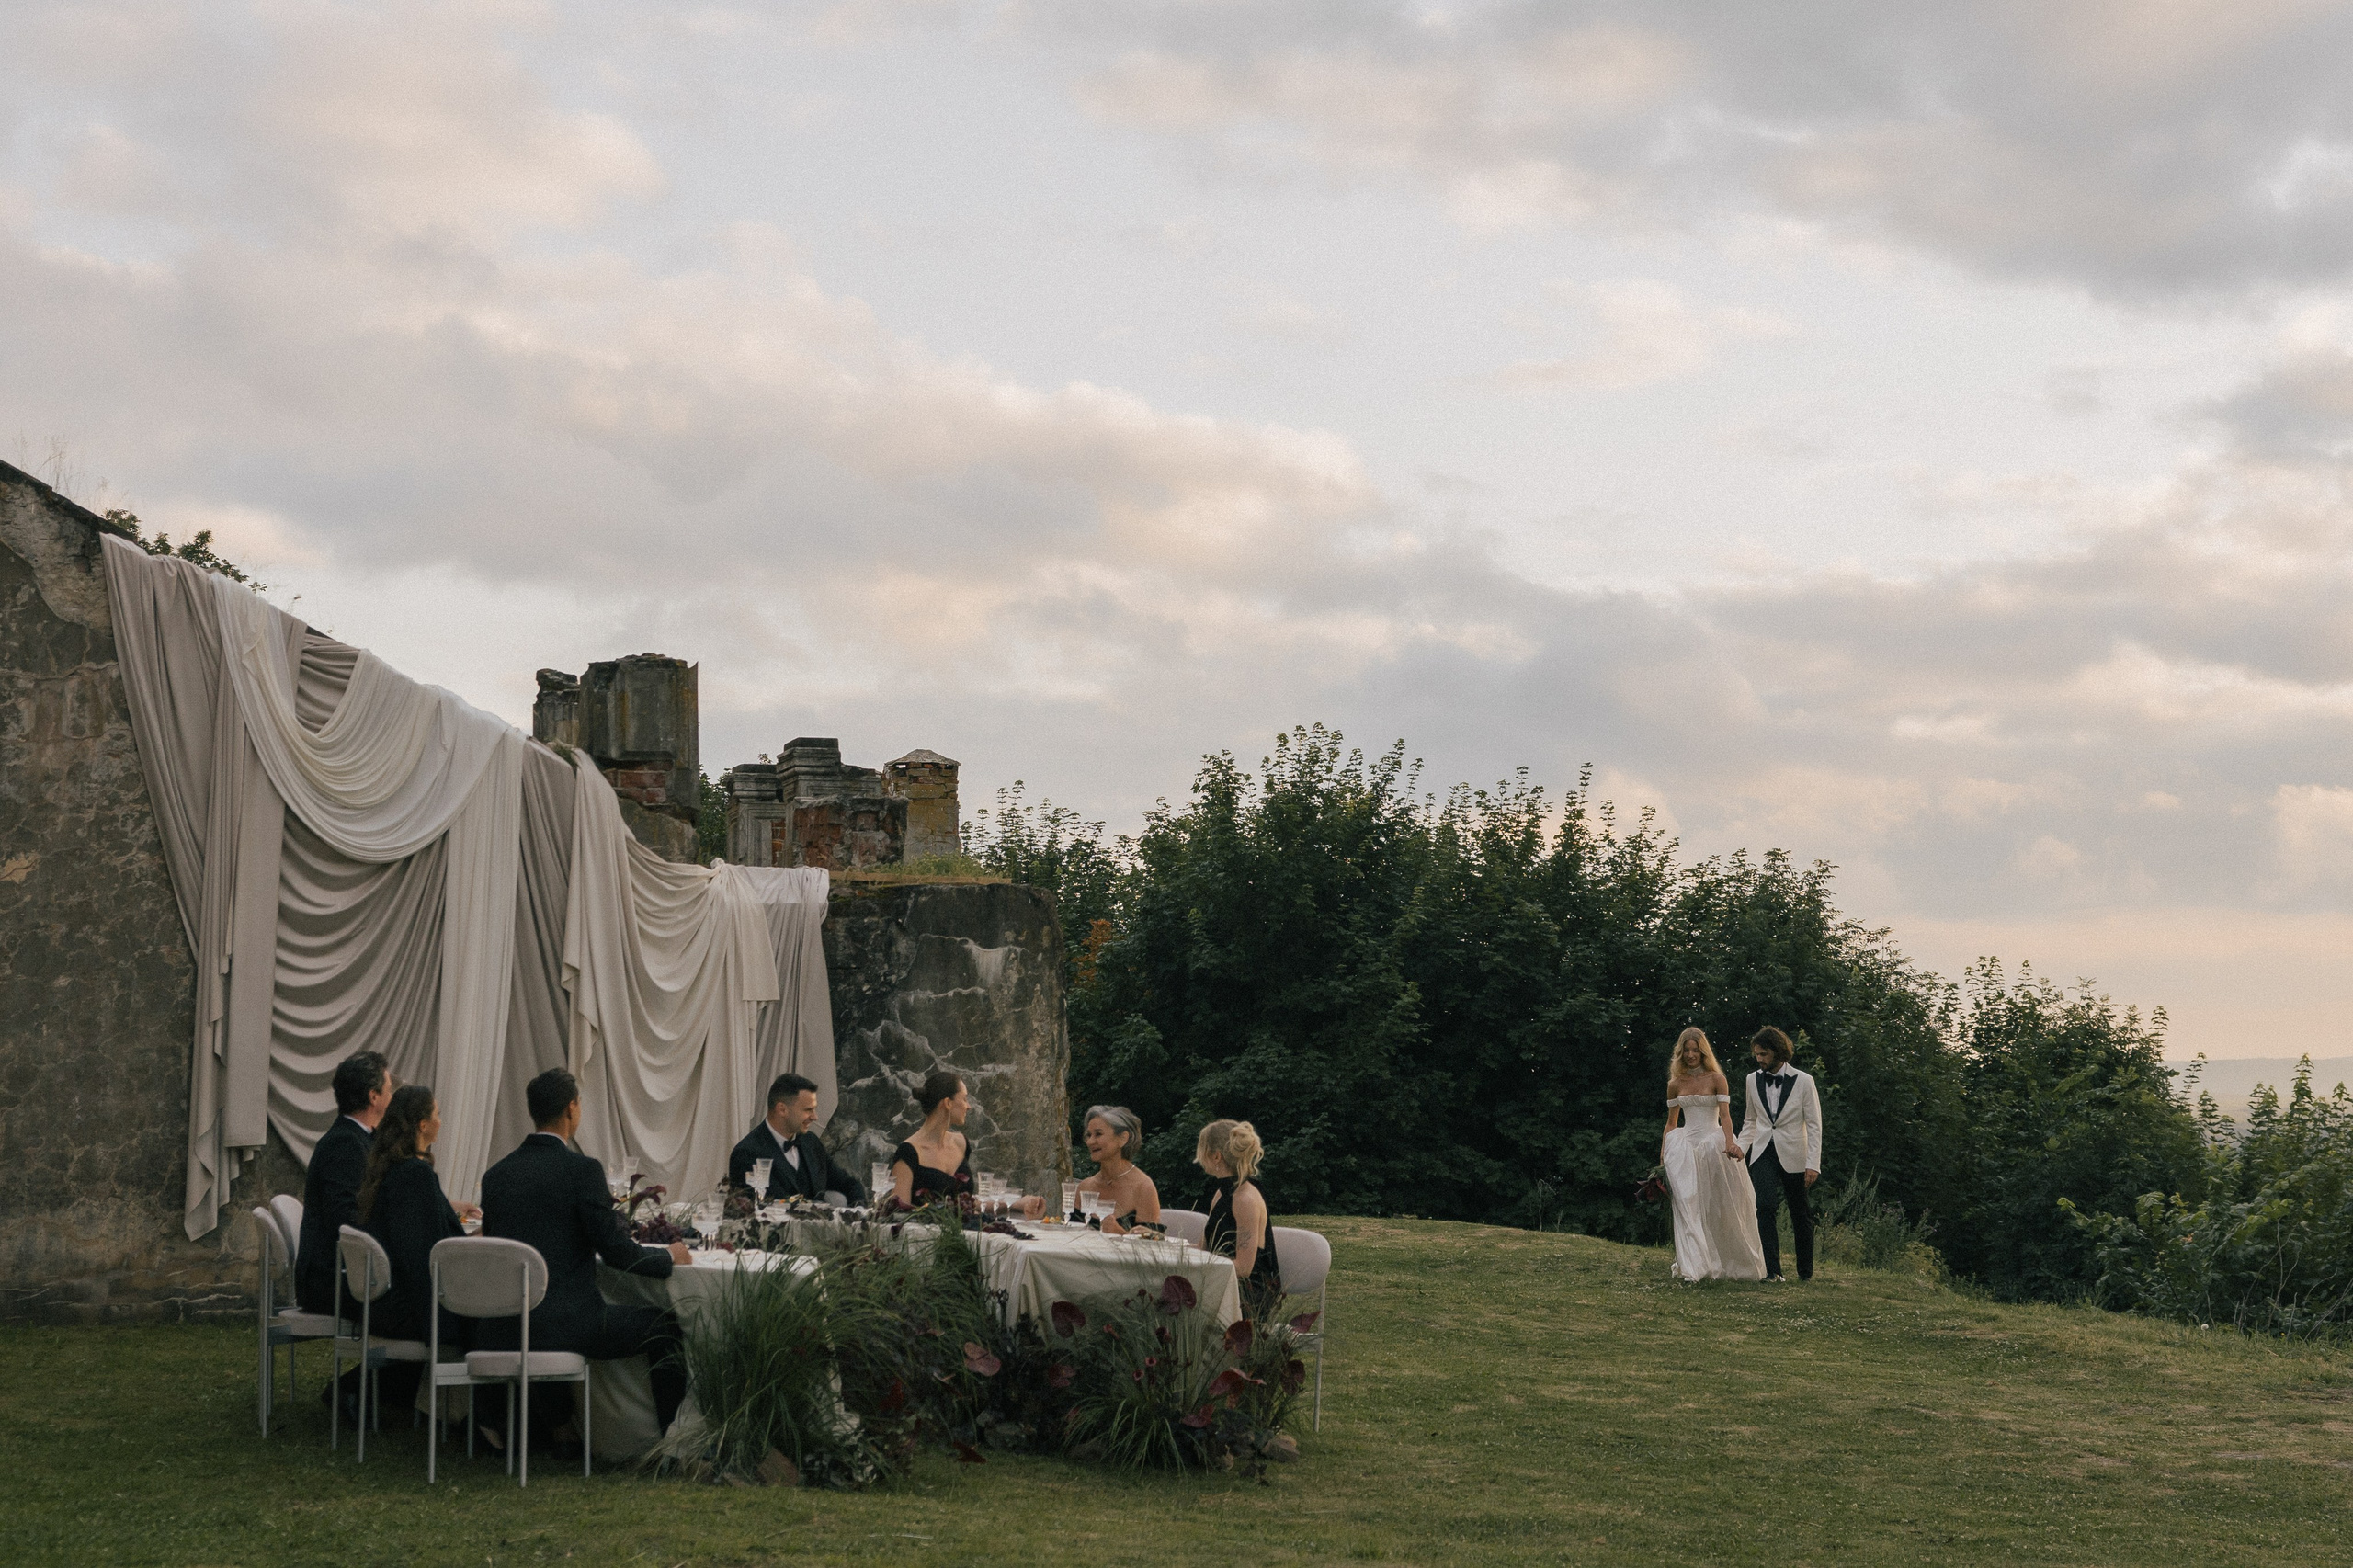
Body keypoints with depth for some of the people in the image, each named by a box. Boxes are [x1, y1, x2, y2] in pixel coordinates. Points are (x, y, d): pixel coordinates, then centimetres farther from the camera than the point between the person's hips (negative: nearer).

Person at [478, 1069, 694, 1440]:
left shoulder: (496, 1174, 7)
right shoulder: (582, 1170, -11)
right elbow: (618, 1252, -11)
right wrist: (670, 1256, 9)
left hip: (498, 1332, 7)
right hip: (563, 1323, -6)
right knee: (665, 1324, 11)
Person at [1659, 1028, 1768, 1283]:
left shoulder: (1717, 1079, -1)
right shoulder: (1675, 1084, 10)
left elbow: (1725, 1114, -11)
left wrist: (1729, 1143, -28)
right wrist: (1662, 1158, 12)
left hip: (1714, 1144, -3)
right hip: (1686, 1146, 3)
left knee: (1719, 1207, 1)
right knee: (1689, 1207, -8)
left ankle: (1733, 1264, 14)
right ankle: (1694, 1266, -12)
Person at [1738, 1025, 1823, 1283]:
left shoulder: (1803, 1081, -6)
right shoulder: (1753, 1080, 6)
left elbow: (1814, 1125, -5)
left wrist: (1813, 1164, -11)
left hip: (1793, 1156, -2)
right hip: (1764, 1155, 2)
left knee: (1800, 1215, 7)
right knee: (1766, 1206, -17)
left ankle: (1805, 1271, 24)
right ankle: (1772, 1270, -20)